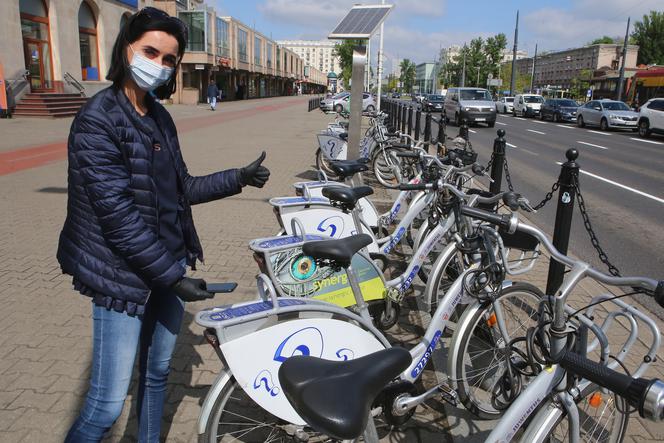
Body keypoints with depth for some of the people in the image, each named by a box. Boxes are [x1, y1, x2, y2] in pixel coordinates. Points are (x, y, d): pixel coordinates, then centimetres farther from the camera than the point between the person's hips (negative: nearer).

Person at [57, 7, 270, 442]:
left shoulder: (160, 117, 8)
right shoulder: (98, 119, -15)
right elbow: (117, 214, -21)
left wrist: (237, 178, 7)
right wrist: (172, 275, -20)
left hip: (170, 264, 8)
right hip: (123, 276, -7)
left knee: (158, 372, 20)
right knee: (107, 405, -2)